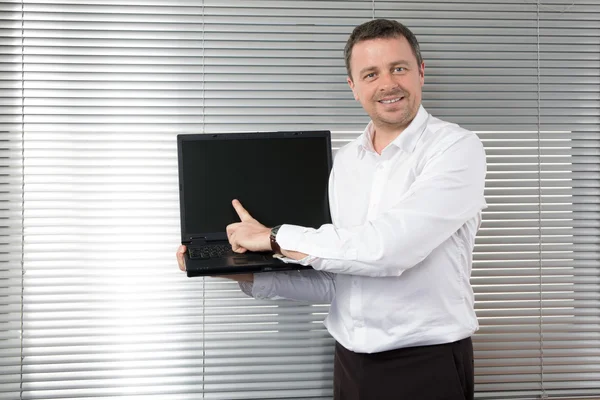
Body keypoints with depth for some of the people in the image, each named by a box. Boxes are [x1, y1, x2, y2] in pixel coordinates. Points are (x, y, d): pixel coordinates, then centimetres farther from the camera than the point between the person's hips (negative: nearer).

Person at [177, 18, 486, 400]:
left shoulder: (457, 148, -12)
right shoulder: (345, 161, 6)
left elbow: (390, 248, -25)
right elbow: (334, 280, 8)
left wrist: (274, 238, -16)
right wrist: (250, 275, -2)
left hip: (426, 366, -5)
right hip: (351, 363, 5)